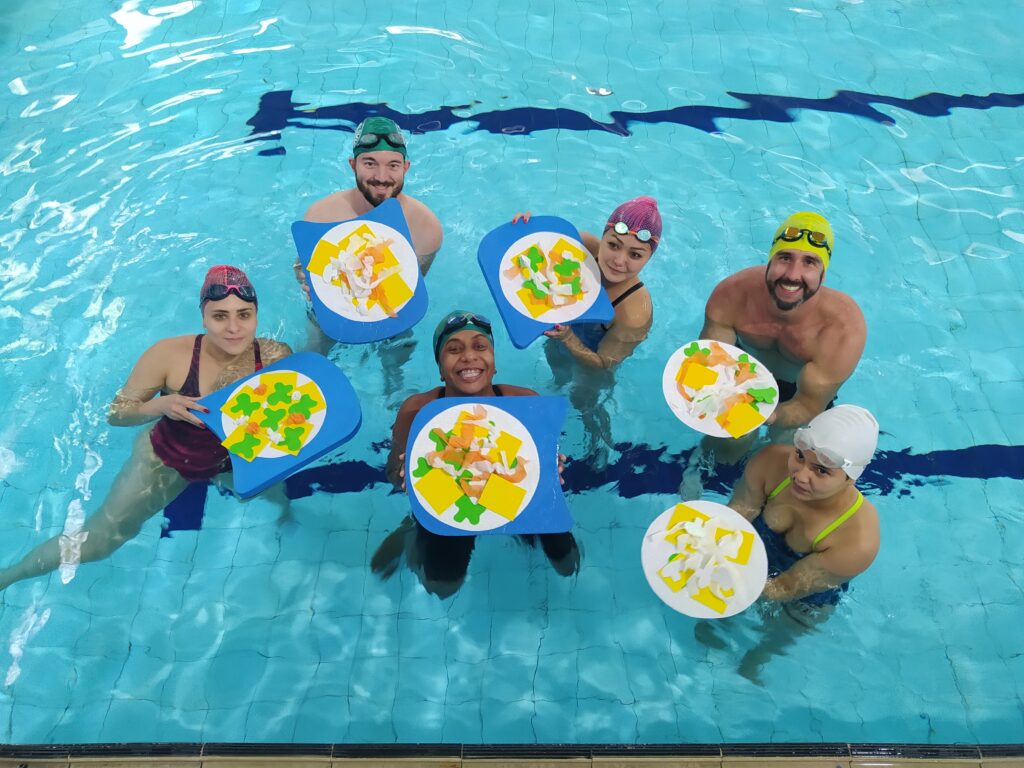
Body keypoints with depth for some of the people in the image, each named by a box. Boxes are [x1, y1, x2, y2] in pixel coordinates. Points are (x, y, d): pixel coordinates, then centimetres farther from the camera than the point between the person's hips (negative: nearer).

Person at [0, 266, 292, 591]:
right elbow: (115, 413, -17)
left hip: (238, 459, 2)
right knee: (96, 542, 7)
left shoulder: (275, 356, -27)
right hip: (165, 460, -1)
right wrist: (160, 406, -37)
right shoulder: (169, 355, -29)